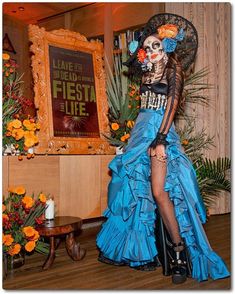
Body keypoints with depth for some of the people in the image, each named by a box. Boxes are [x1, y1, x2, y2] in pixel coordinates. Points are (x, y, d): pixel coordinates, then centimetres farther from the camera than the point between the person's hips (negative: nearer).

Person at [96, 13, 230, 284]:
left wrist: (160, 138, -19)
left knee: (158, 191, -19)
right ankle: (143, 251, 16)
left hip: (160, 132, -7)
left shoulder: (174, 69, 1)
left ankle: (180, 251, -12)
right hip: (141, 131, 7)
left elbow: (172, 104, -11)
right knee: (138, 190, 6)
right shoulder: (147, 73, 20)